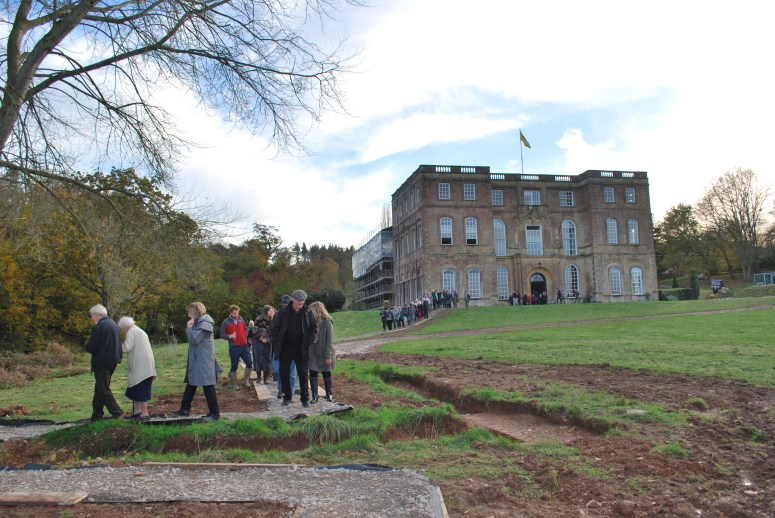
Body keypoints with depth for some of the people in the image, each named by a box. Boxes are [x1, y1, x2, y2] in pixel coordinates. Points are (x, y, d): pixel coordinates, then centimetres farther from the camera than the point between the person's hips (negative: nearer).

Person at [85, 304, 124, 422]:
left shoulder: (99, 326, -17)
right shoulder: (113, 324, 12)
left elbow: (90, 347, -17)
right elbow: (117, 344, 17)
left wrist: (88, 347, 5)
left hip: (102, 363, -9)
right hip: (113, 361, 9)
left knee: (103, 390, -1)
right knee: (99, 388, 17)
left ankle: (117, 414, -5)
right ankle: (97, 416, 23)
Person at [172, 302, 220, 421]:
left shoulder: (205, 324, -16)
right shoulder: (198, 323, 16)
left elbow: (194, 340, -20)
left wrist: (189, 327, -9)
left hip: (204, 361, -10)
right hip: (196, 361, 10)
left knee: (208, 386, -5)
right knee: (190, 385, 16)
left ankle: (214, 413, 1)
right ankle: (185, 409, 27)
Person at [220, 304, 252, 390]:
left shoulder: (241, 319, 8)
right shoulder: (226, 322, -6)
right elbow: (222, 335, -5)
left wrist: (245, 336, 6)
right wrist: (230, 336, -22)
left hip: (244, 346, 4)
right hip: (234, 348, -4)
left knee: (249, 363, 1)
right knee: (234, 366, 4)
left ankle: (245, 380, 20)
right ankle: (234, 384, 14)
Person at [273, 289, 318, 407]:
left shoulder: (307, 313, -3)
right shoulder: (283, 312, -5)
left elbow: (314, 327, 7)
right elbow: (275, 328, 2)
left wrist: (311, 338, -8)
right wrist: (276, 343, -5)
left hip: (301, 348, 0)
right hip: (285, 348, 1)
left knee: (303, 373, 4)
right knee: (284, 372, 7)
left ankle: (305, 398, 13)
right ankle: (287, 397, 22)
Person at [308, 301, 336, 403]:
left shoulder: (327, 322, -12)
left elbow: (329, 340, -13)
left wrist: (328, 356, -16)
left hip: (324, 354, -4)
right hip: (313, 353, 4)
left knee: (326, 373, 9)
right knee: (312, 373, 0)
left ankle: (329, 394, 23)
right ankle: (314, 396, 7)